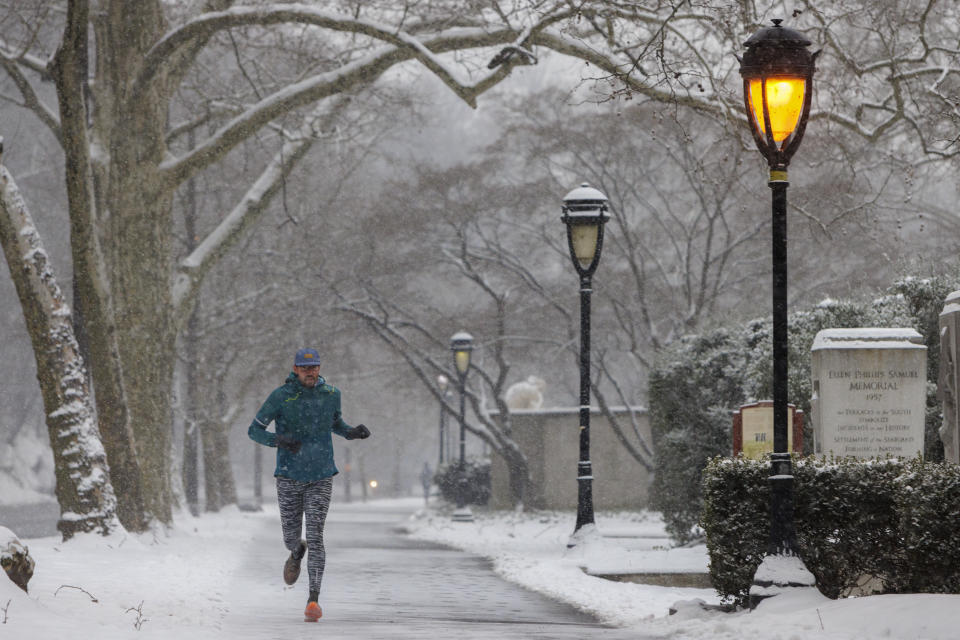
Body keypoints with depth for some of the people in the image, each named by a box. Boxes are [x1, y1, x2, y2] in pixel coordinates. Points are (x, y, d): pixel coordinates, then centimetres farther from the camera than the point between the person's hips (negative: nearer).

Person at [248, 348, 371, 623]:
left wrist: (352, 432, -3)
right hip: (289, 478, 0)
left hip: (321, 478, 0)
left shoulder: (330, 394, -1)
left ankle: (313, 599, -10)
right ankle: (297, 553, 48)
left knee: (315, 537, -11)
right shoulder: (280, 396, -10)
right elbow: (254, 430, -5)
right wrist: (278, 439, -25)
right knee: (291, 537, 9)